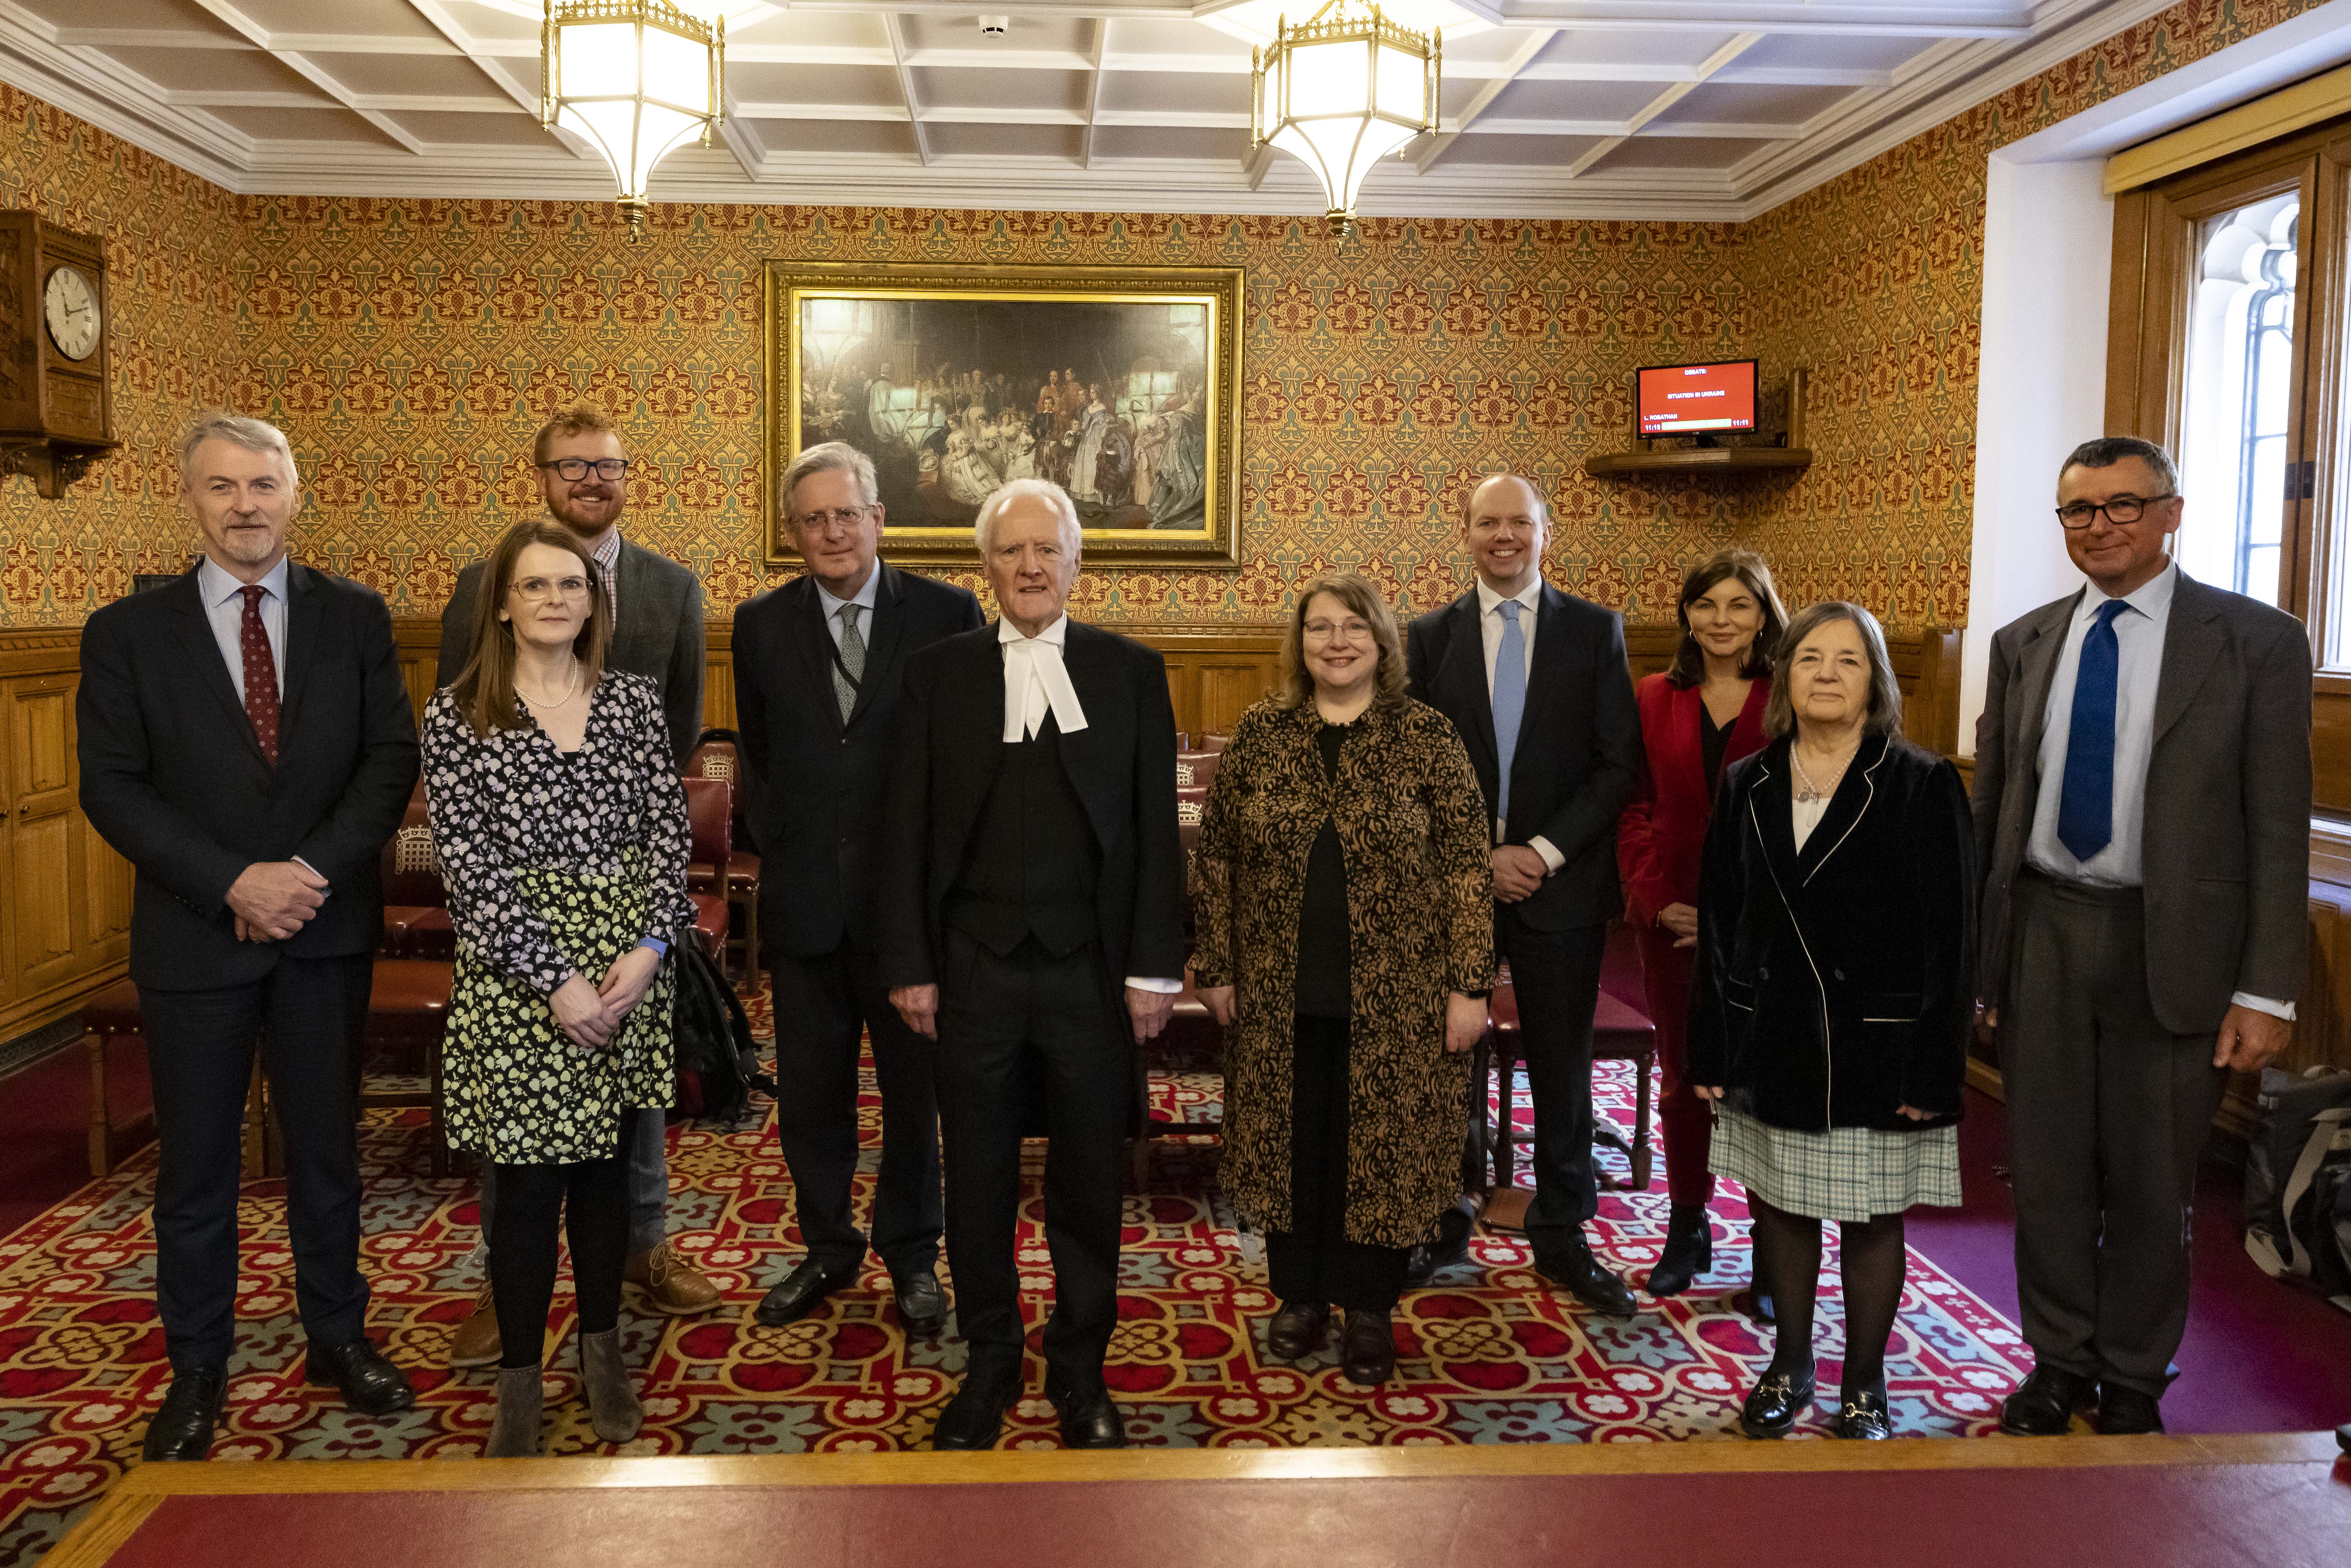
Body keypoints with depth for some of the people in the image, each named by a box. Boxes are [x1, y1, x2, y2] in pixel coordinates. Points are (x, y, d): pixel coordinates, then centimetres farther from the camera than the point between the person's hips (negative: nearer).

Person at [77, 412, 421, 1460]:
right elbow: (112, 788, -6)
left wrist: (314, 871, -15)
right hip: (193, 936, -1)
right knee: (195, 1165, 10)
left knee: (327, 1145, 13)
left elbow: (392, 757, -2)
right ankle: (196, 1369, 24)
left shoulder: (353, 617, 2)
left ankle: (337, 1336, 29)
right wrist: (234, 883, -17)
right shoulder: (127, 633, -1)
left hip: (326, 930, 1)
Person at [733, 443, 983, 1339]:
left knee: (915, 1086, 9)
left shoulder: (947, 614, -3)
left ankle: (912, 1257, 27)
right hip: (804, 896, 2)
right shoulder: (761, 625, 5)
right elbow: (757, 755, 14)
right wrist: (778, 845, 7)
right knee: (811, 1089, 12)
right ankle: (828, 1251, 31)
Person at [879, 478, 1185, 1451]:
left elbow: (1156, 829, 2)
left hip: (1091, 969, 0)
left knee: (1090, 1179, 10)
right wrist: (909, 966, -2)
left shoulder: (1131, 672, 3)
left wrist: (1154, 968, -3)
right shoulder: (938, 673, 5)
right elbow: (907, 829, 4)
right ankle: (989, 1364, 28)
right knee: (978, 1180, 10)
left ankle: (1080, 1369, 28)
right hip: (974, 969, 1)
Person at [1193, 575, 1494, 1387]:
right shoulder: (1259, 733, 2)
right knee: (1291, 1139, 12)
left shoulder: (1426, 735, -3)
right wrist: (1217, 967, 3)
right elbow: (1221, 857, 5)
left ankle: (1369, 1307, 25)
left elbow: (1465, 865, -4)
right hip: (1280, 992, 2)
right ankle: (1300, 1295, 30)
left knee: (1382, 1143, 7)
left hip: (1394, 998, -2)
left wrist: (1469, 985, -8)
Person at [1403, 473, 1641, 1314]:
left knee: (1563, 1065, 8)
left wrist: (1545, 851, -11)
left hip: (1560, 881, 0)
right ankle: (1447, 1222, 22)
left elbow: (1619, 764, -2)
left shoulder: (1595, 630, 3)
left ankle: (1560, 1236, 21)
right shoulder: (1431, 636, 5)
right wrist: (1481, 857, -9)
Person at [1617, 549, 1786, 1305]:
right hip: (1674, 920, 3)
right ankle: (1687, 1232, 30)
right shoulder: (1655, 699, 6)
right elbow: (1634, 810, 6)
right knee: (1683, 1079, 14)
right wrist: (1656, 898, -6)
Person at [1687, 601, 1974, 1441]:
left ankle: (1865, 1383, 25)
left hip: (1876, 1047, -3)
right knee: (1780, 1205, 11)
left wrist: (1933, 1066, -12)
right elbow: (1718, 928, 7)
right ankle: (1790, 1365, 29)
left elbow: (1950, 937, -7)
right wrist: (1709, 1052, 4)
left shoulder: (1923, 787, -5)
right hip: (1772, 1044, 3)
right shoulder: (1746, 787, 6)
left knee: (1871, 1217, 8)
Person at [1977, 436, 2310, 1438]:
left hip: (2169, 944, -3)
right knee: (2047, 1169, 12)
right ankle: (2060, 1363, 30)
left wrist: (2267, 990, -10)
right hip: (2042, 935, 3)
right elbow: (1989, 810, 9)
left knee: (2150, 1182, 10)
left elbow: (2278, 826, -6)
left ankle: (2133, 1381, 29)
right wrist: (1970, 955, 5)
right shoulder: (2023, 645, 6)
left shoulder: (2256, 642, -4)